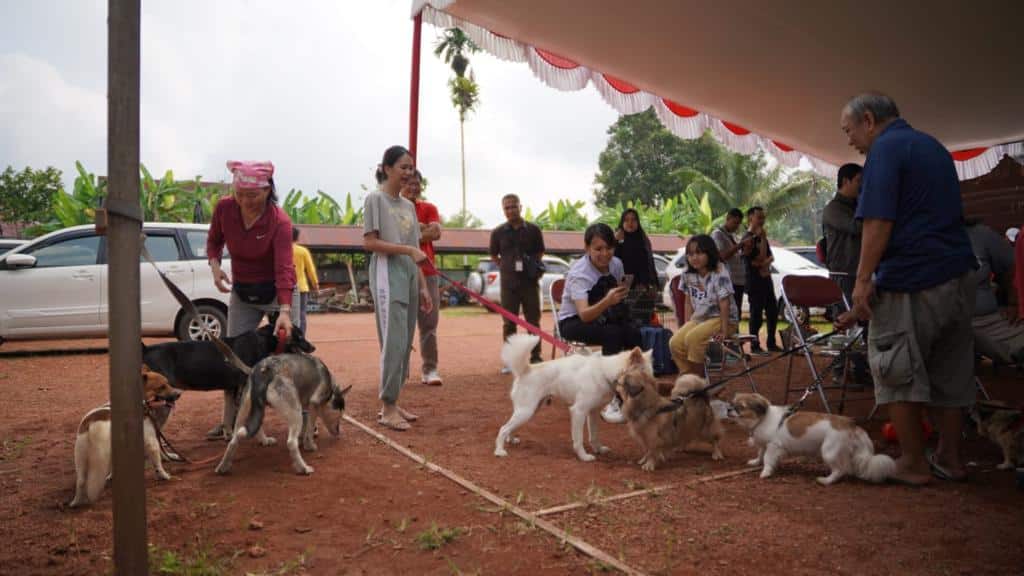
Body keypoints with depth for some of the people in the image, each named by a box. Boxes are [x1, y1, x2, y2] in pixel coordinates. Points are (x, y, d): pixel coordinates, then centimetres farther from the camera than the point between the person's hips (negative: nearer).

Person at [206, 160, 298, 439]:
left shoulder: (279, 221, -26)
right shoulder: (224, 208, -13)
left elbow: (284, 269, -34)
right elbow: (214, 240, 7)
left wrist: (285, 311, -47)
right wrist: (214, 265, -15)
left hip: (278, 292, -4)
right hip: (241, 293, 5)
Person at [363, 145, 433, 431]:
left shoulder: (408, 206, 18)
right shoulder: (375, 199, -2)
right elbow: (369, 242, -10)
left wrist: (423, 286, 13)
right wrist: (408, 249, -17)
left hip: (409, 278, 7)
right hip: (388, 277, -7)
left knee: (405, 343, 7)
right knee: (394, 342, -11)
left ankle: (392, 402, 15)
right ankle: (387, 407, -3)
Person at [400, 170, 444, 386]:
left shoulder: (429, 208, 11)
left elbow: (436, 233, -5)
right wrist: (421, 227, -8)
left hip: (426, 273, 2)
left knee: (429, 323, 0)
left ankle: (430, 369, 3)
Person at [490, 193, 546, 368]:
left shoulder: (533, 230, 3)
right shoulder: (498, 232, 4)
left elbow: (540, 253, 12)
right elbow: (494, 255, 15)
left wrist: (535, 268, -3)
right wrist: (507, 267, 6)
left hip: (530, 282, 0)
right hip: (508, 283, 0)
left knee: (533, 321, 4)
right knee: (509, 323, 5)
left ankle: (536, 358, 12)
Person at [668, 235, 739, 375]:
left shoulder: (719, 274, -17)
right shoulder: (688, 274, 1)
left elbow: (724, 304, -19)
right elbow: (689, 302, 8)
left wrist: (723, 331, -22)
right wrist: (686, 326, 0)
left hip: (722, 319, -6)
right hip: (699, 318, 6)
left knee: (692, 338, -29)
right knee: (675, 343, -16)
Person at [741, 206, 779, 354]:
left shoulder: (761, 236, 16)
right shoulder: (748, 238, -11)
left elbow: (770, 257, 13)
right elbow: (761, 258, -18)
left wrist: (766, 262, -9)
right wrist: (763, 239, -17)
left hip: (766, 278, 9)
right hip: (754, 281, -9)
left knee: (773, 311, 12)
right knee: (756, 313, -6)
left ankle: (771, 343, 22)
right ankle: (754, 346, 0)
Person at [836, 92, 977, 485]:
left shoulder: (887, 148, -9)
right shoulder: (934, 146, 20)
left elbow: (878, 221, -20)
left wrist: (863, 280, -18)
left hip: (911, 281, -9)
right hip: (959, 276, 9)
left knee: (898, 376, 3)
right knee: (948, 374, 15)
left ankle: (913, 463, 10)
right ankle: (950, 459, 24)